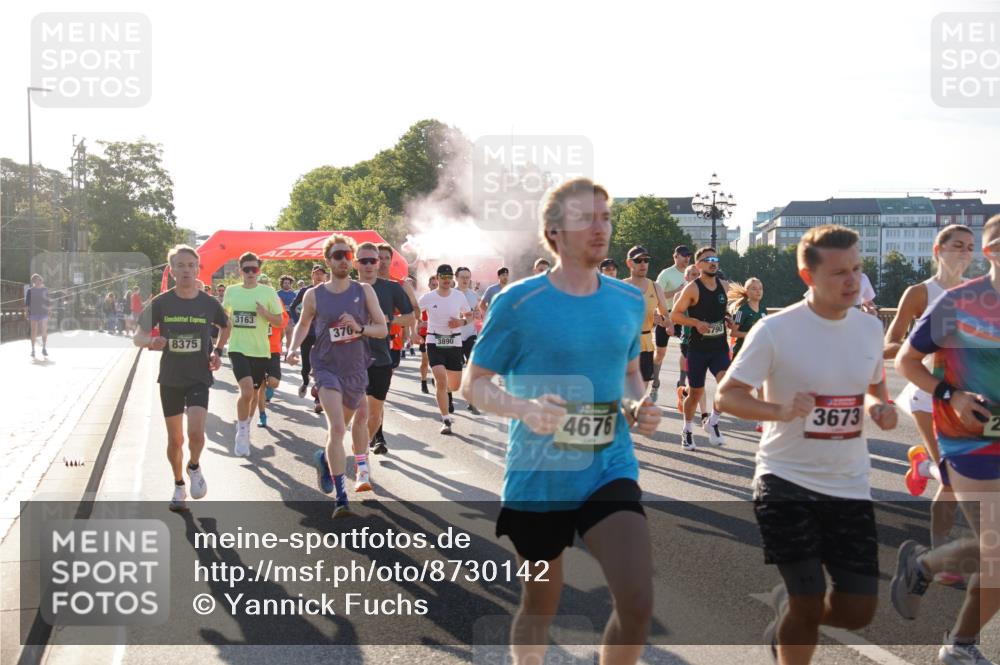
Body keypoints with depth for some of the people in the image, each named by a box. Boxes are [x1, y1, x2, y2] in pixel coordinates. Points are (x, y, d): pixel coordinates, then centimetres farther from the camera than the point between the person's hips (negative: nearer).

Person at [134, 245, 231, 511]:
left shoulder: (209, 303, -5)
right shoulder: (161, 303, -7)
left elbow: (226, 327, 16)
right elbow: (138, 336, -2)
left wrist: (218, 351, 2)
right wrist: (150, 341, -24)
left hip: (199, 378, -1)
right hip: (170, 379, 1)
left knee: (195, 431, -18)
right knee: (175, 439, 9)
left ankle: (194, 467, 14)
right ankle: (179, 486, 31)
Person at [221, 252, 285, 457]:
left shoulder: (268, 292, -1)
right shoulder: (231, 291, 3)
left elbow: (279, 322, 2)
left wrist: (266, 314, -16)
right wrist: (227, 322, -2)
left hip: (260, 350, 1)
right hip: (238, 348, -1)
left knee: (253, 393, 13)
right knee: (247, 390, -20)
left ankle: (245, 428, 36)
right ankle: (242, 432, -1)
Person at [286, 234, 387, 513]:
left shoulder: (364, 291, -2)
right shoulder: (314, 295, -3)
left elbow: (383, 329, -1)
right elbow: (303, 324, 15)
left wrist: (359, 327, -19)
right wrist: (294, 348, -3)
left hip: (356, 369, 3)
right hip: (327, 367, -3)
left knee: (355, 419, 22)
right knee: (337, 428, -18)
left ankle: (325, 457, 53)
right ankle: (341, 497, -13)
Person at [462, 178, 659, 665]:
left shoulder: (629, 301, 4)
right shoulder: (518, 302, -10)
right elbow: (474, 384, -5)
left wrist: (639, 406, -3)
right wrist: (524, 408, -24)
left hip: (611, 470, 3)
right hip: (538, 477, -2)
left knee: (637, 603, -12)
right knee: (540, 604, 14)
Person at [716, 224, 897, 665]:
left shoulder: (869, 328, 3)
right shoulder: (774, 330, -13)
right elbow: (727, 395, -11)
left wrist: (879, 406, -5)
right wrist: (780, 410, -28)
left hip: (850, 485, 5)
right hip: (786, 480, -5)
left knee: (858, 611, 6)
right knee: (809, 602, -3)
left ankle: (788, 612, 37)